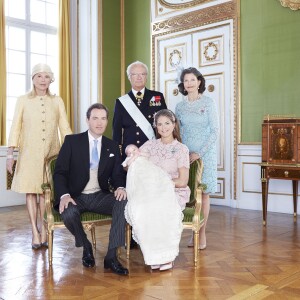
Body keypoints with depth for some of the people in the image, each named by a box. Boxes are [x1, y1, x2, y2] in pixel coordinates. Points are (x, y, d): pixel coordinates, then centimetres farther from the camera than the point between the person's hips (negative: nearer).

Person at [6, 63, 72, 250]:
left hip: (51, 153, 0)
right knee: (30, 191, -1)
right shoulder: (23, 101, 5)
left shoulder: (57, 101, 8)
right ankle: (35, 233, 5)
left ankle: (43, 230, 9)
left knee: (45, 192, -1)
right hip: (29, 153, 0)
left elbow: (65, 128, 5)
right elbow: (15, 128, 2)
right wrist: (10, 154, -5)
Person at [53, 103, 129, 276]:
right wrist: (64, 195, -22)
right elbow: (60, 172, -4)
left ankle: (111, 256, -22)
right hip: (76, 197, -2)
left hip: (100, 196, 2)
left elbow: (117, 174, 9)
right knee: (68, 214, -34)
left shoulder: (112, 146, 10)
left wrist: (120, 187, -16)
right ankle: (86, 248, -1)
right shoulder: (72, 141, 1)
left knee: (124, 202, -28)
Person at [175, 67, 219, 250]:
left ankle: (202, 234, 8)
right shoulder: (180, 106, 9)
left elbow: (215, 131, -7)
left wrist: (200, 153, -13)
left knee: (203, 193, 0)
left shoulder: (208, 103, -3)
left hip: (205, 153, -3)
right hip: (185, 153, 3)